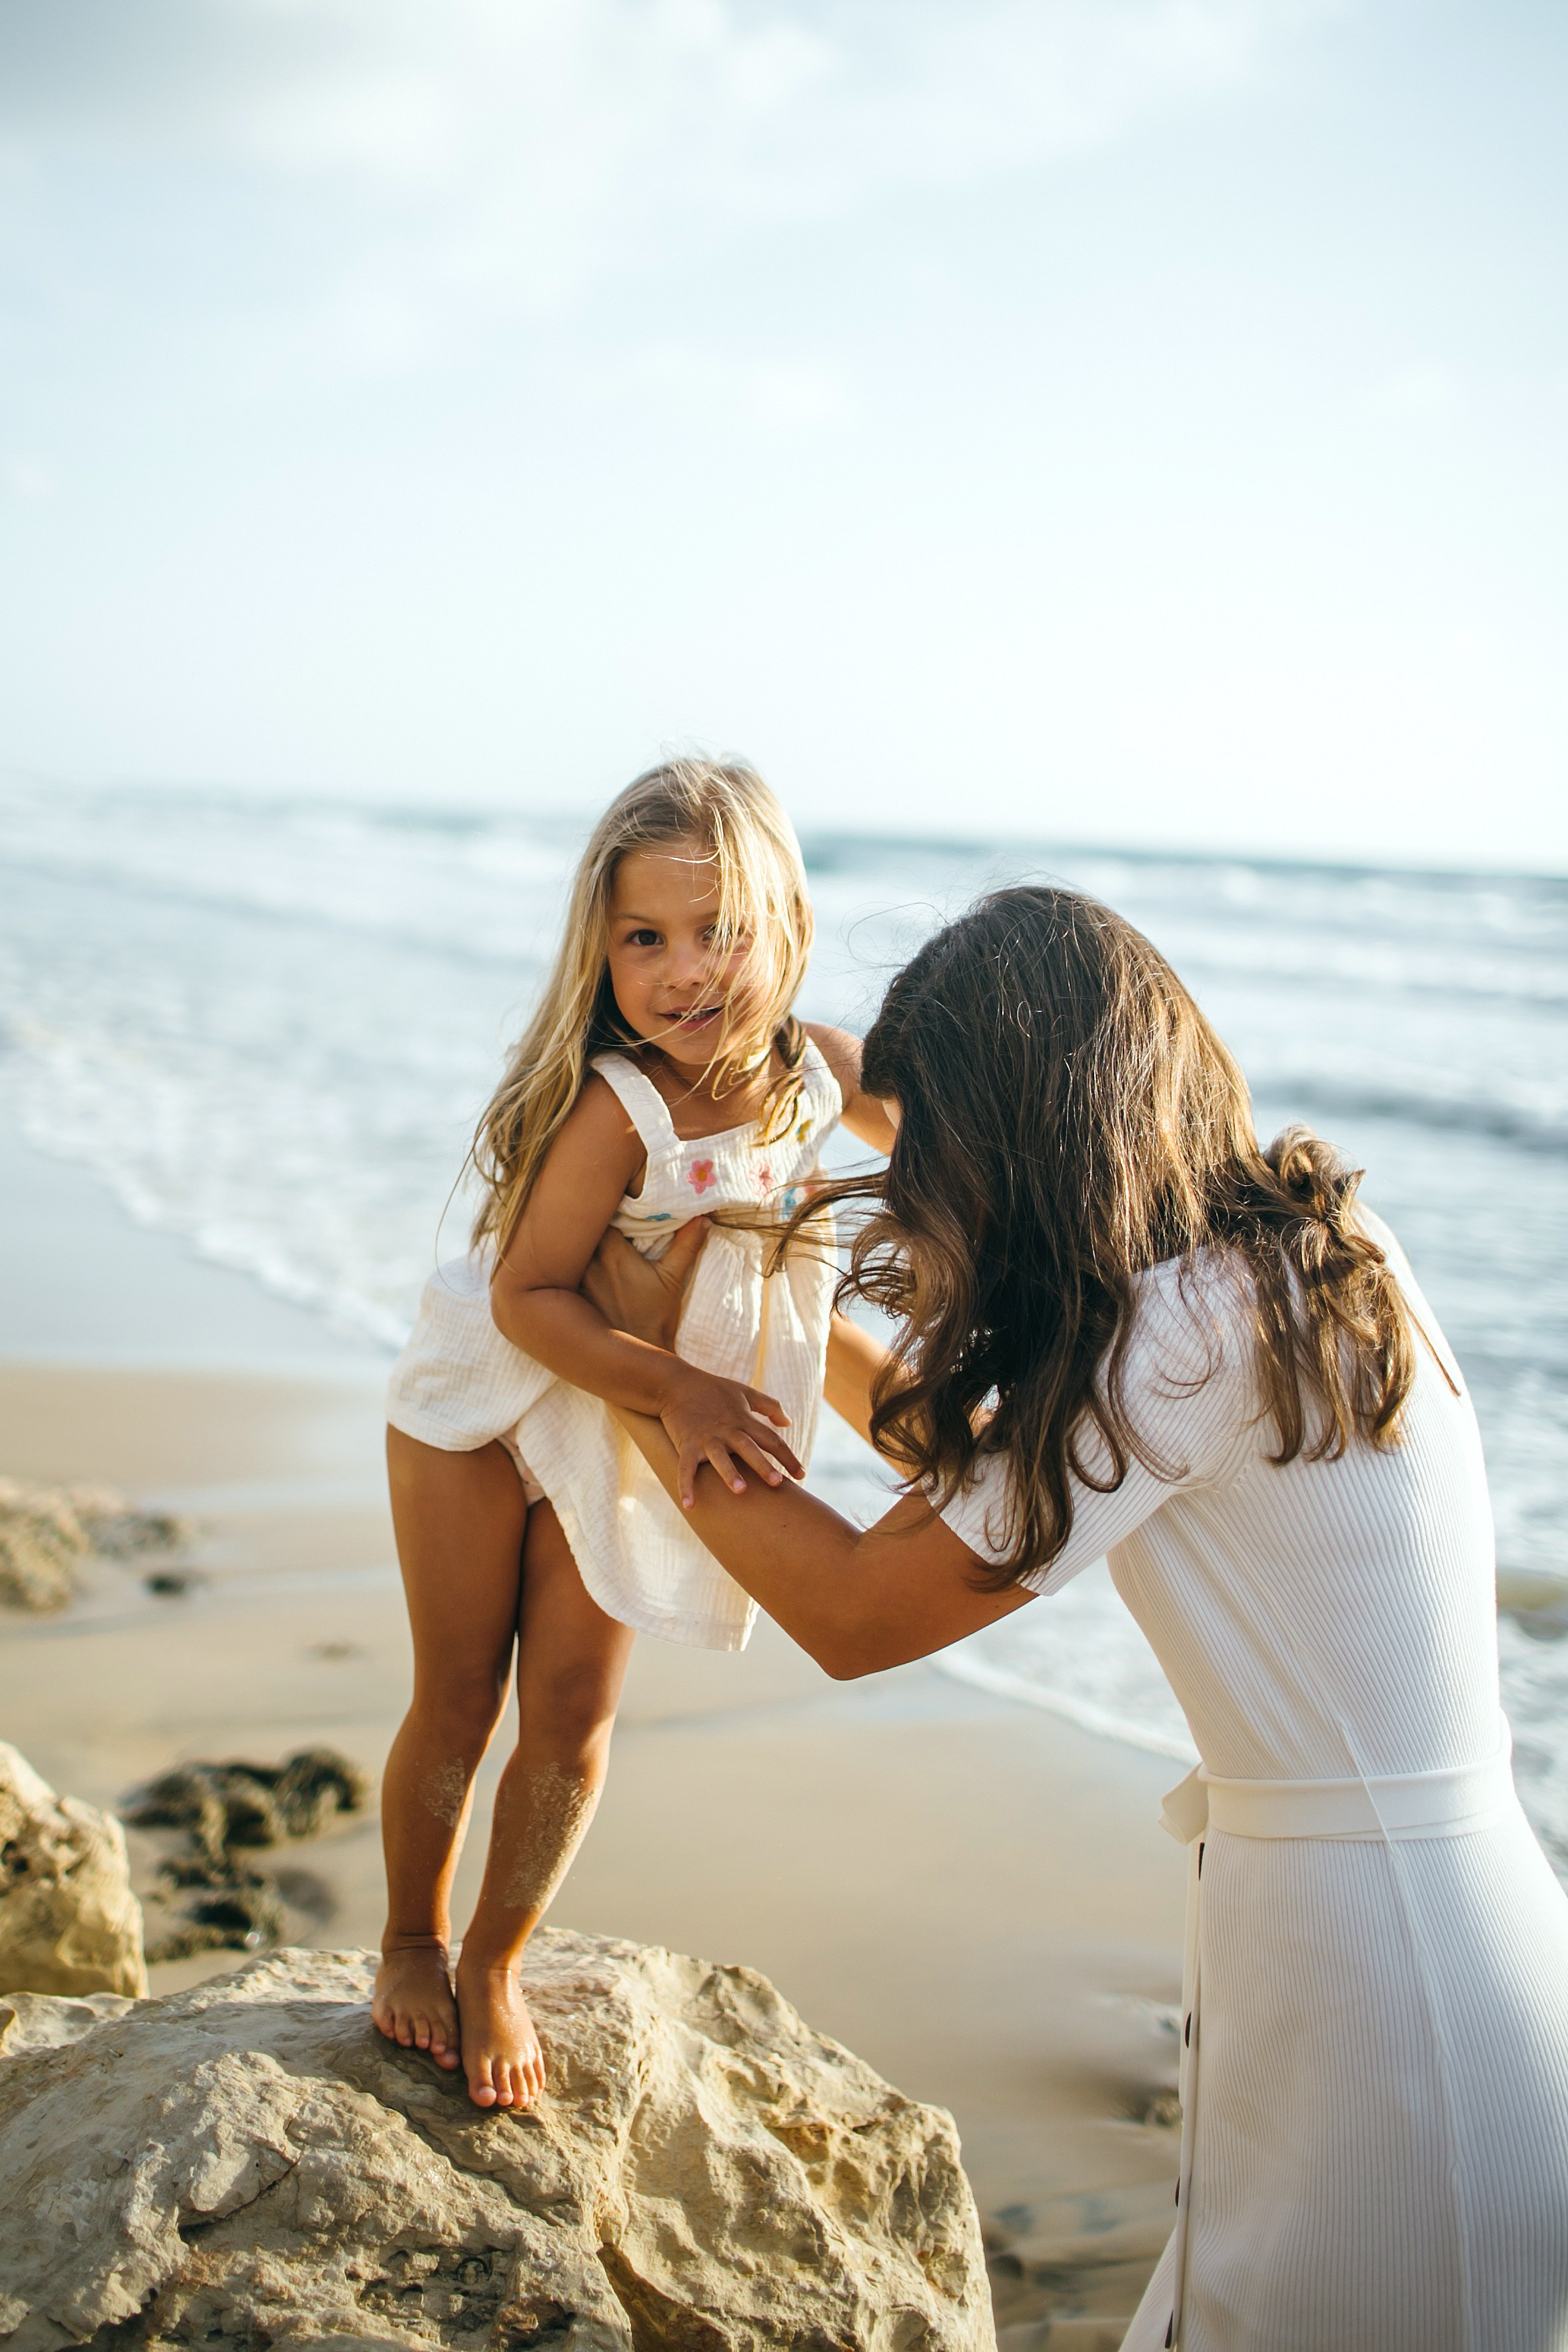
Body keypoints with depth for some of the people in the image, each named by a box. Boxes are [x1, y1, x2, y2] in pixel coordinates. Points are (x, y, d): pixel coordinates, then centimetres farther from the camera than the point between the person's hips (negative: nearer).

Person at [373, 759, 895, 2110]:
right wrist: (679, 1390, -37)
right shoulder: (616, 1106, -34)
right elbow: (527, 1297, -29)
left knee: (574, 1719, 7)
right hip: (486, 1406, -4)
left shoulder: (819, 1070, -17)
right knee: (459, 1704, 8)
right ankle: (412, 1946, 33)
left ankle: (495, 1966, 29)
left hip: (630, 1437, 4)